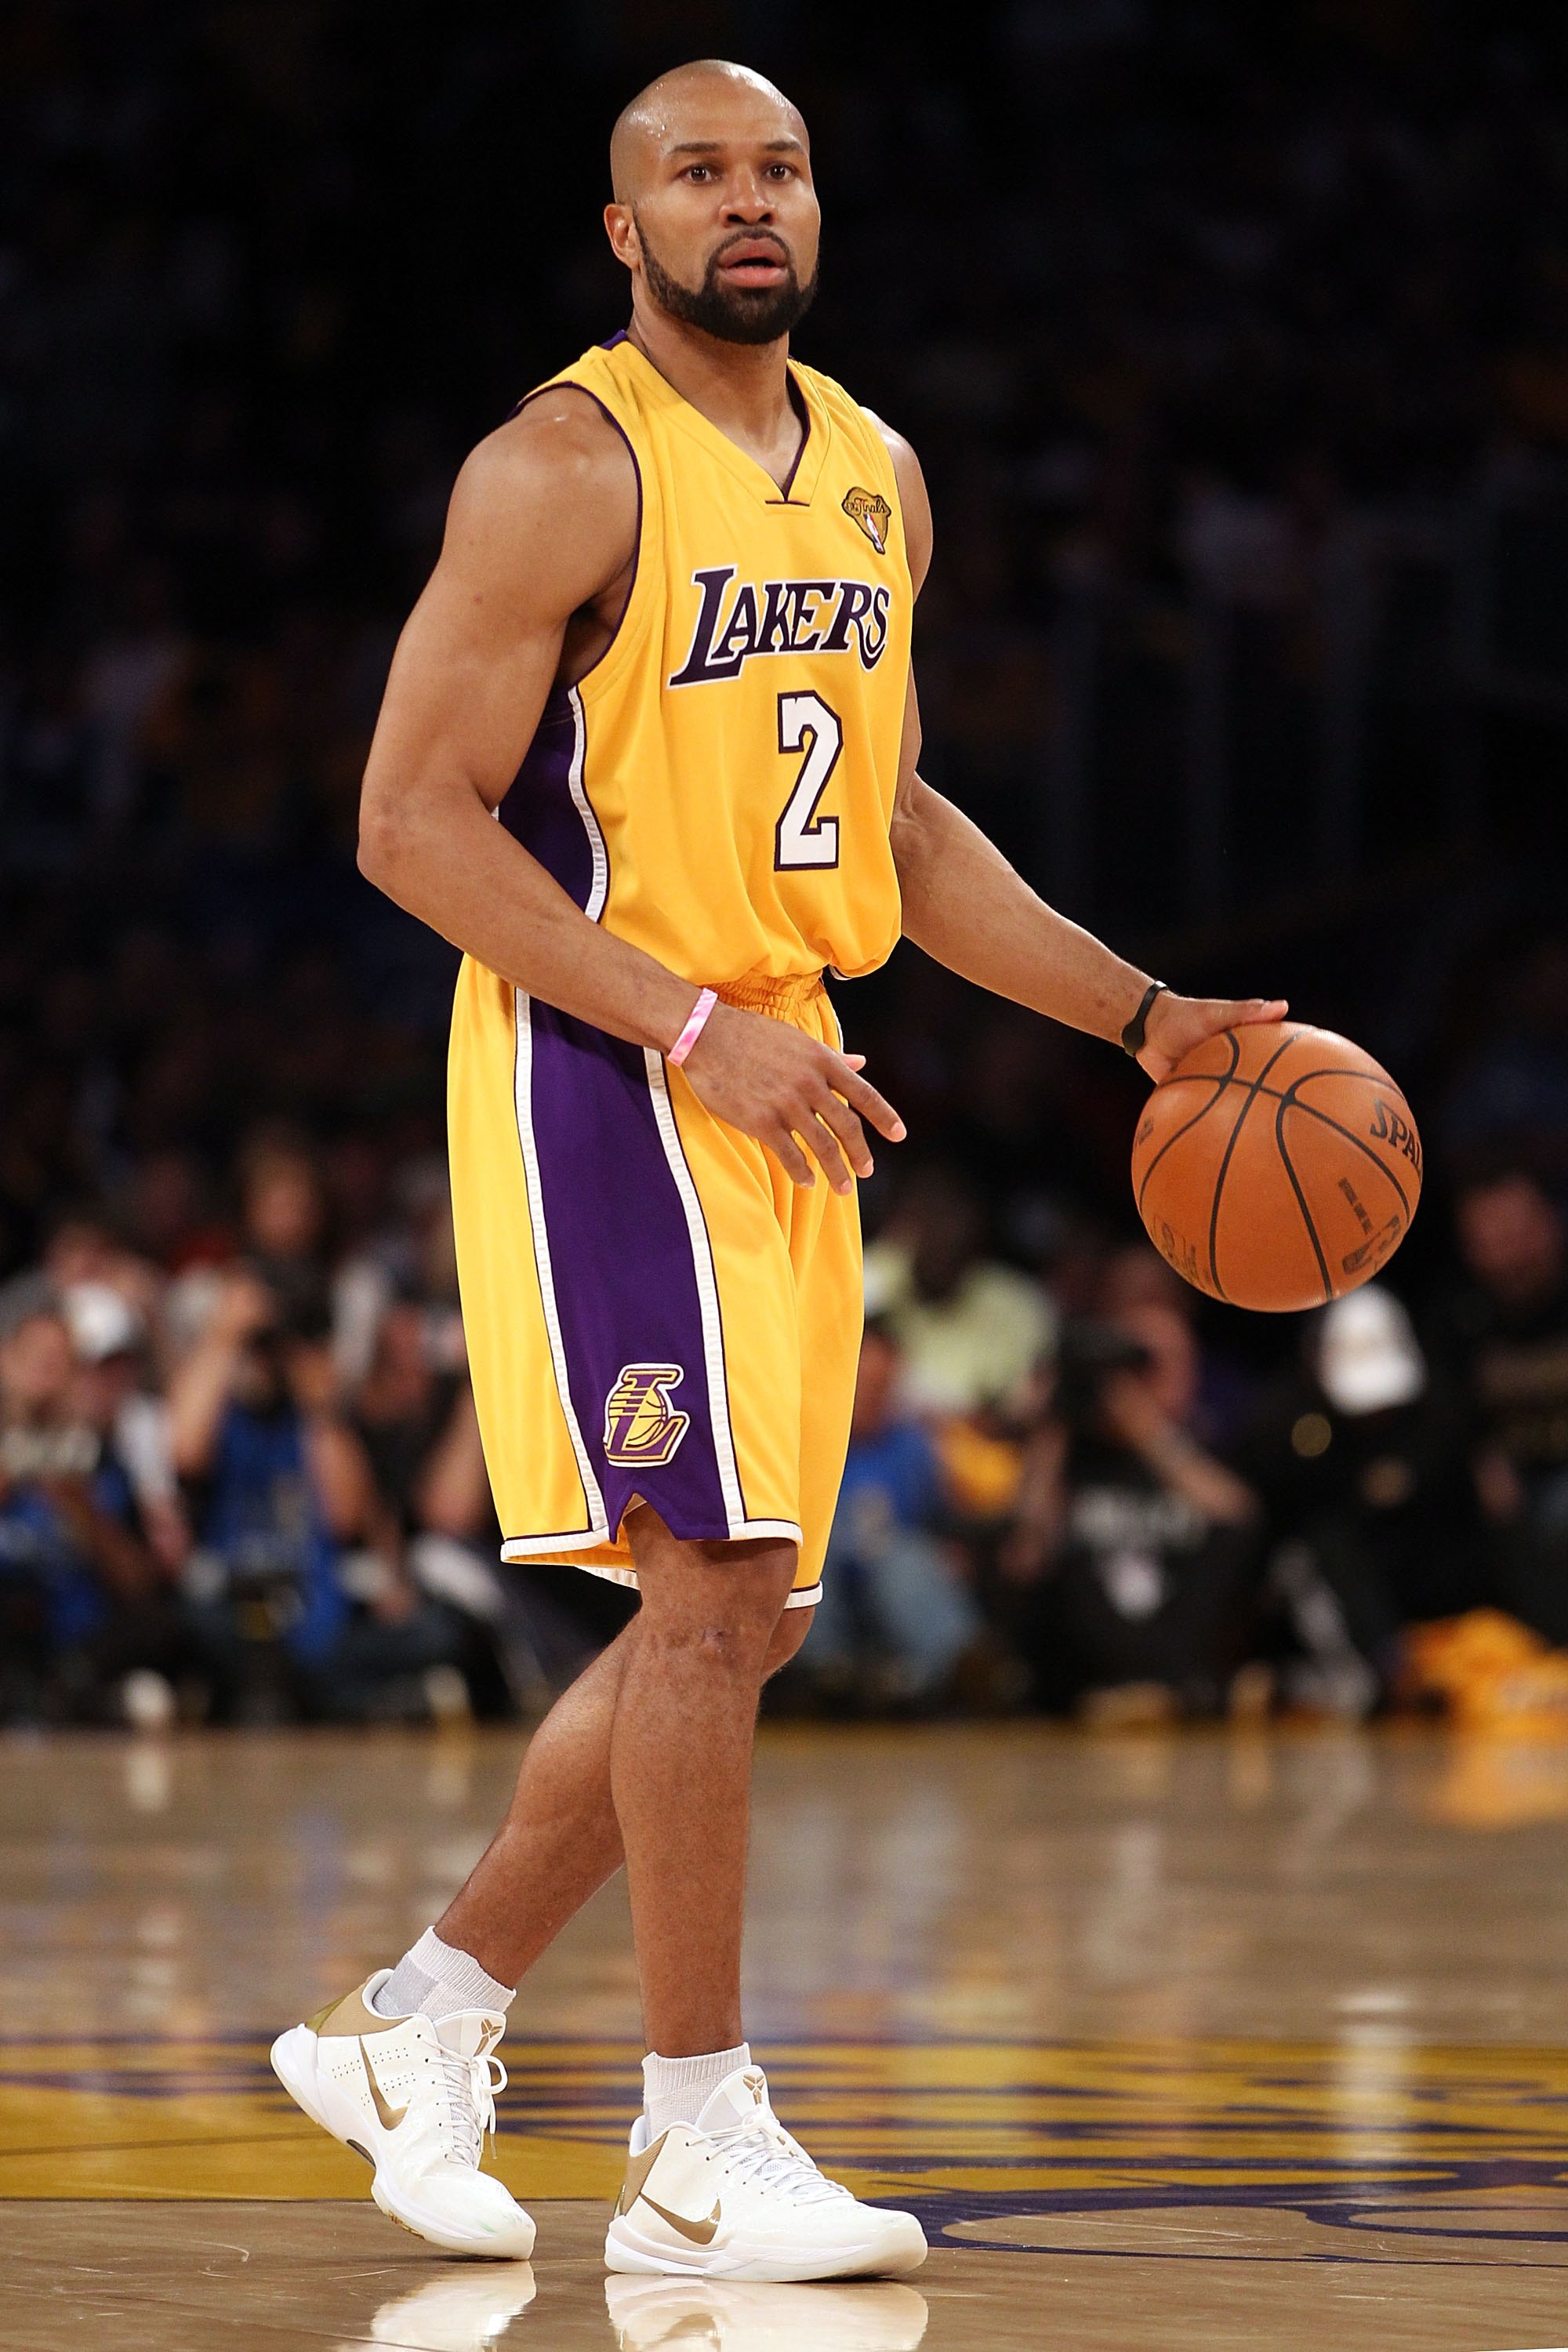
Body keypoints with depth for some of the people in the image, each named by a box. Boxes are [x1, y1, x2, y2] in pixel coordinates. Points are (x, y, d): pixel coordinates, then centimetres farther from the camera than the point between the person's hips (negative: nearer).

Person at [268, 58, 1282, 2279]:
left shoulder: (873, 475, 13)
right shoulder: (566, 468, -11)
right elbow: (416, 819, -15)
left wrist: (1144, 1016, 14)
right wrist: (698, 1031, -21)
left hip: (787, 1091, 8)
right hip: (602, 1077, -8)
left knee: (741, 1618, 8)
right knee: (713, 1587, -12)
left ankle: (419, 2025, 21)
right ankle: (702, 2145, -6)